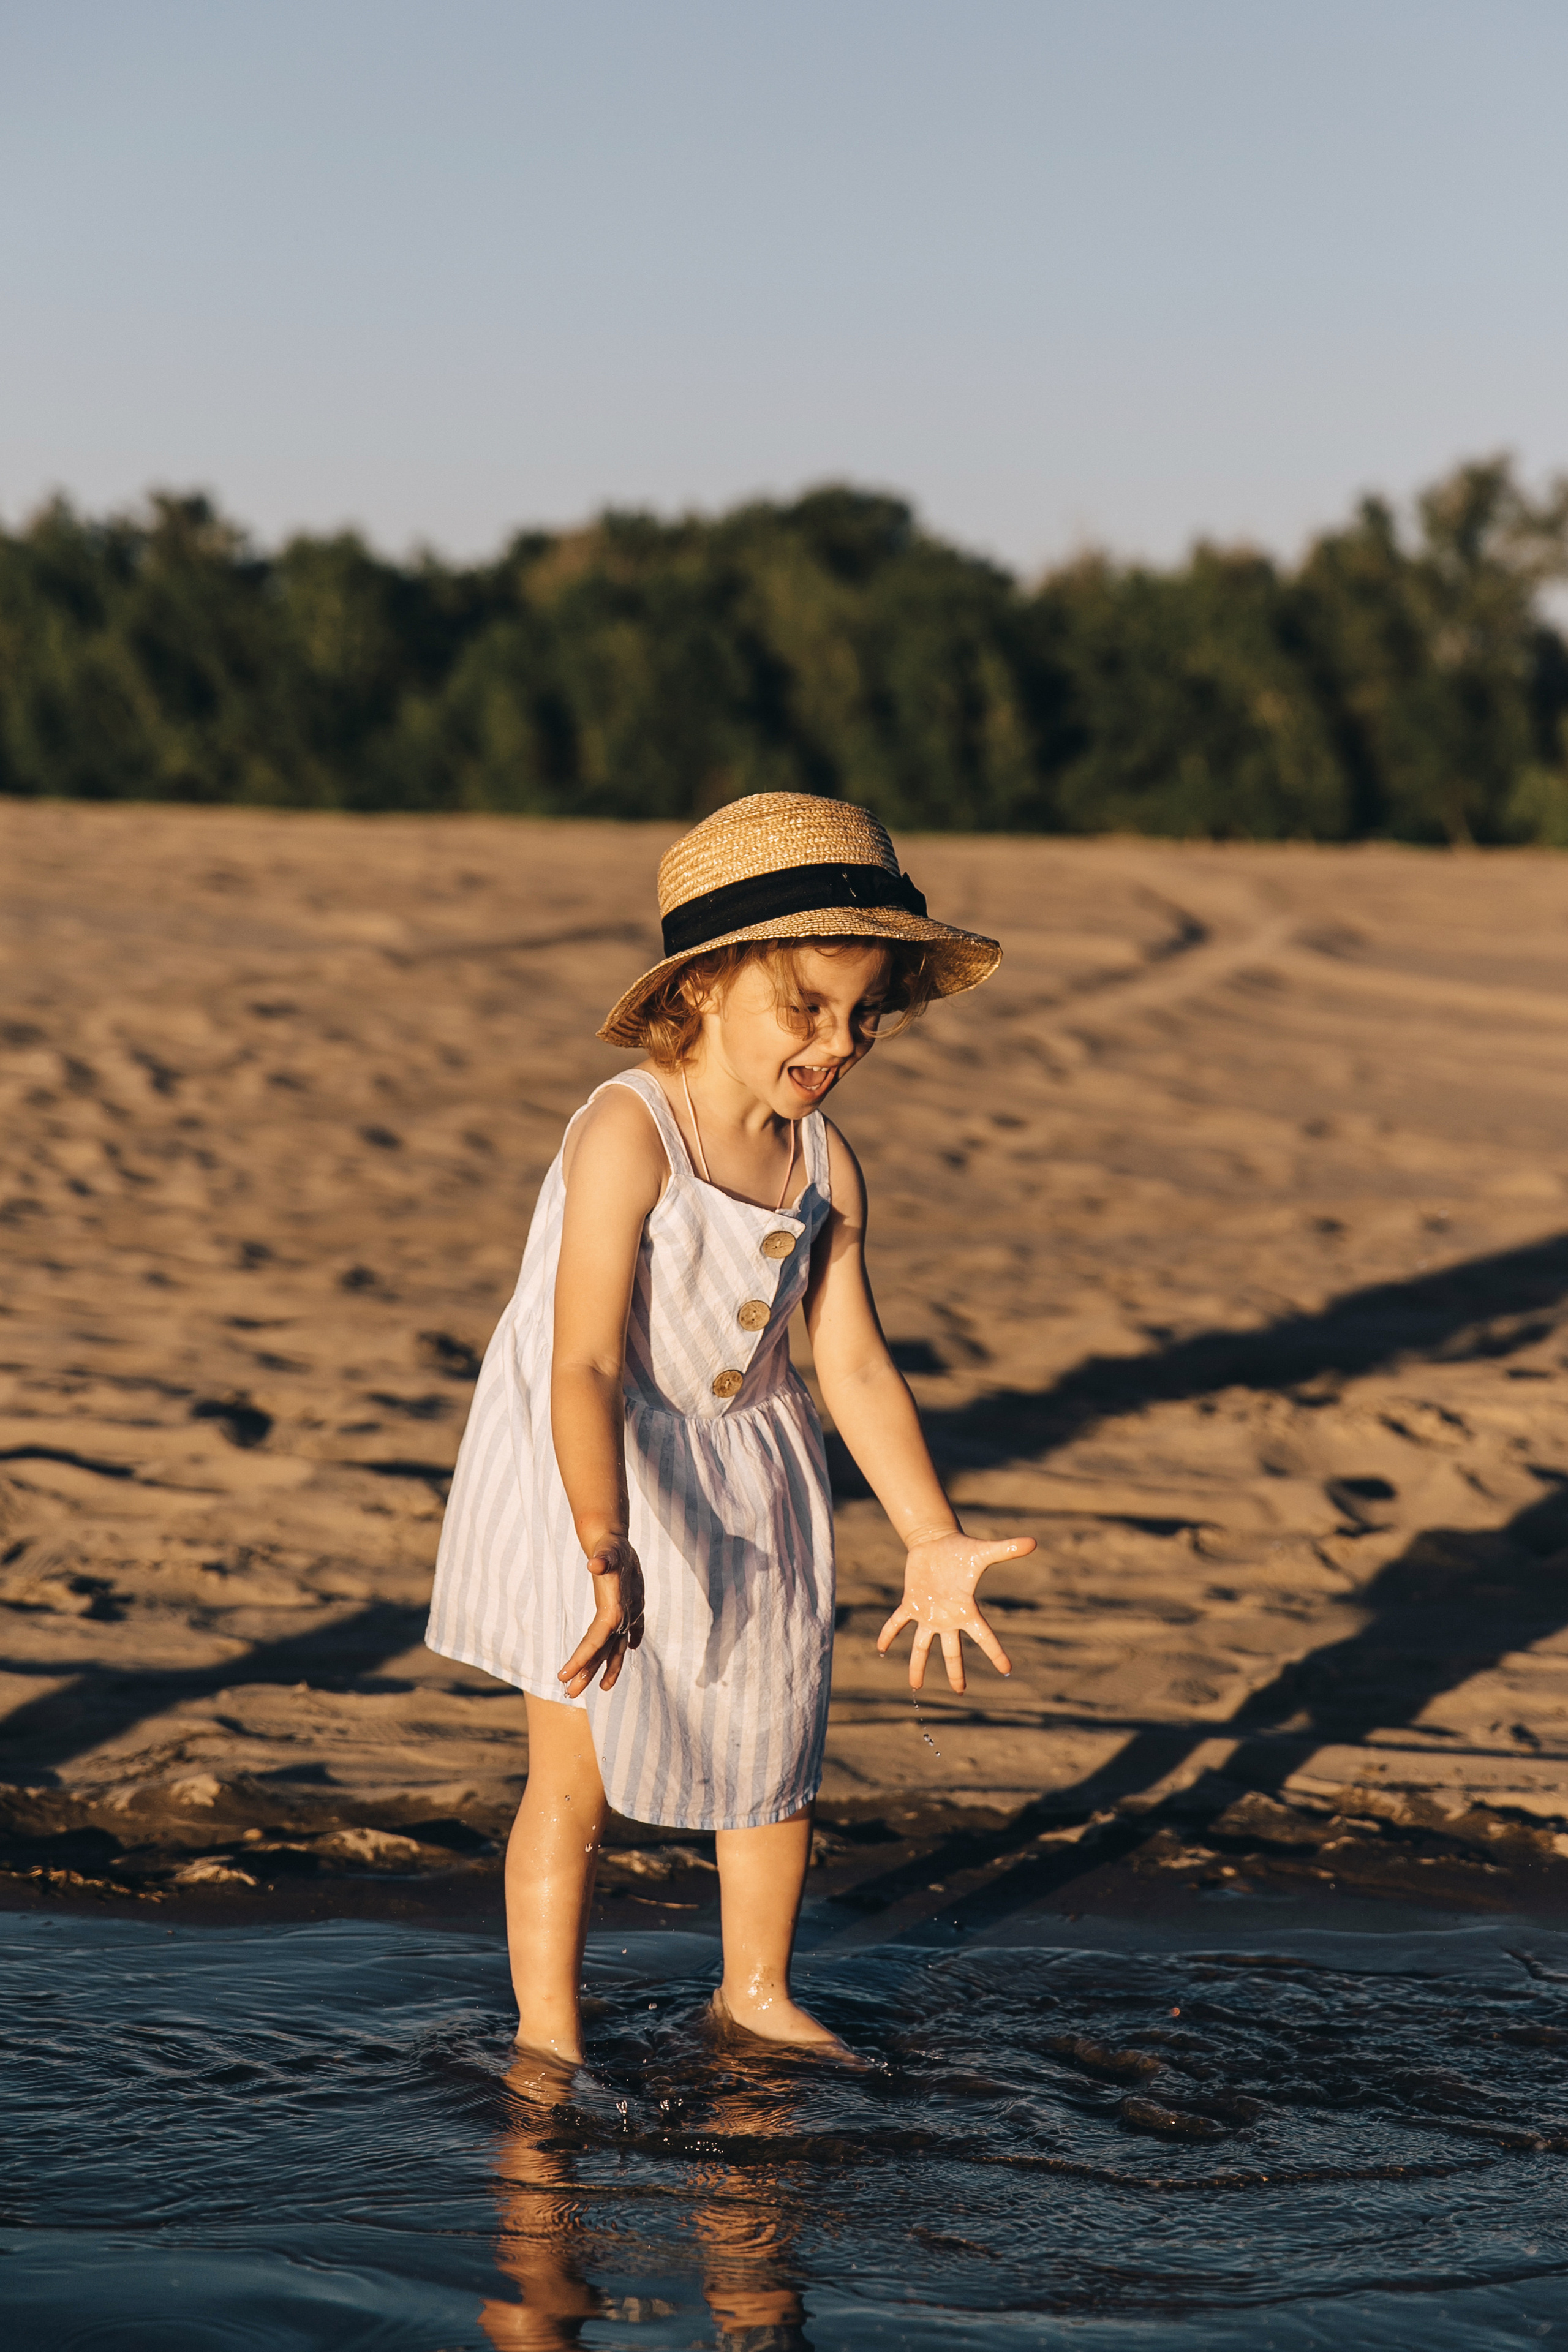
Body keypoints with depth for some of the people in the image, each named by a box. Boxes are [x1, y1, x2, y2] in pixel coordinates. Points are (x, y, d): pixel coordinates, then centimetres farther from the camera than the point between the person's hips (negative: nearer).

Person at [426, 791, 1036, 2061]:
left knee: (776, 1751, 17)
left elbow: (855, 1364, -2)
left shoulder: (825, 1165, -7)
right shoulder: (628, 1133, -28)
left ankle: (756, 1991, 37)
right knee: (579, 1777, 1)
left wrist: (934, 1541, -7)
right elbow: (586, 1364, -34)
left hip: (747, 1480, 7)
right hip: (594, 1480, -6)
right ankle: (546, 2029, 17)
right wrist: (609, 1555, -43)